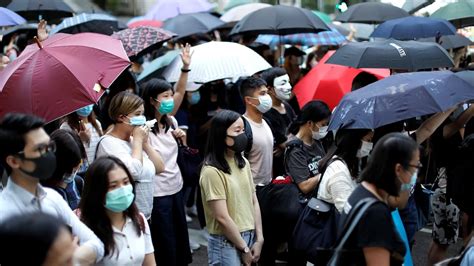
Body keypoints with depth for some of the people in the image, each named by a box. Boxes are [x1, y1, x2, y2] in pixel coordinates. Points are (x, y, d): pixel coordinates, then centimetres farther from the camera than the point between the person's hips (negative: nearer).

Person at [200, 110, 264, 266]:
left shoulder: (243, 163, 7)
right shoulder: (212, 171, -16)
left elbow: (254, 202, 9)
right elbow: (222, 217, -17)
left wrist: (259, 239, 2)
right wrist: (244, 249, -10)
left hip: (249, 236, 7)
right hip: (226, 242, -7)